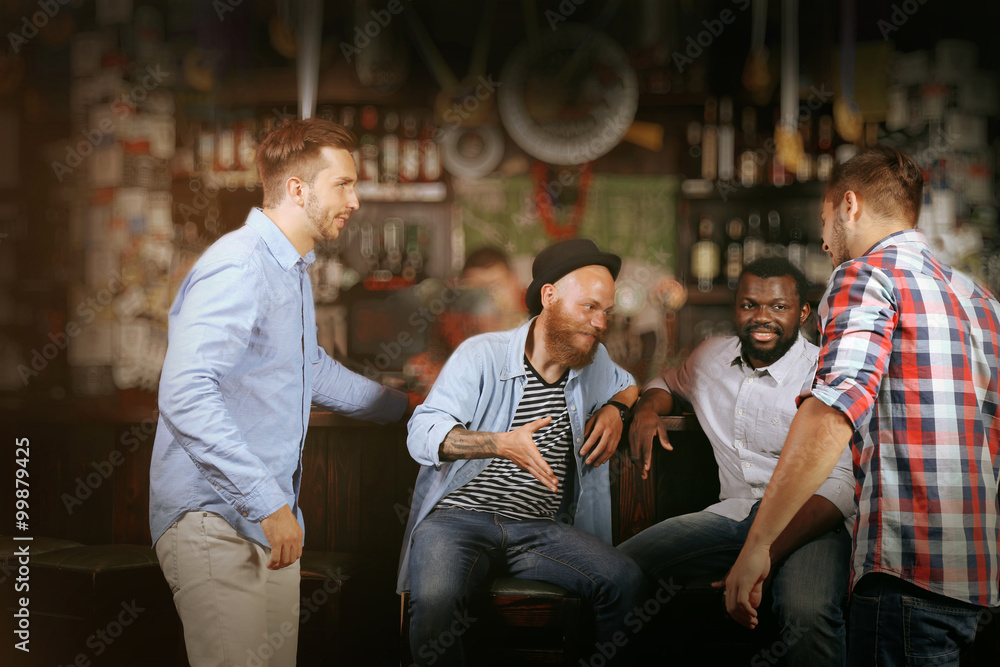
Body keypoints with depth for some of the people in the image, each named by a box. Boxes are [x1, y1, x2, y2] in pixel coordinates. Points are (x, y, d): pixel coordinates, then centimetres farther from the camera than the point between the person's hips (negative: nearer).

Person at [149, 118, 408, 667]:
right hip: (215, 523, -10)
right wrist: (268, 501, -27)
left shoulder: (292, 271, 19)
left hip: (269, 521, 10)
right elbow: (185, 394, -27)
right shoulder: (236, 267, -16)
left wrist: (403, 406, 41)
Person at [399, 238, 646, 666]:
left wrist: (615, 408, 10)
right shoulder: (483, 355, -5)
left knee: (627, 583, -22)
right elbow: (422, 435, -13)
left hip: (540, 530, 5)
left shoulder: (593, 361, 12)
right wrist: (503, 444, -29)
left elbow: (629, 385, 36)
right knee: (435, 601, -36)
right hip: (458, 517, -4)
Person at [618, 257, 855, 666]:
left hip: (808, 520, -5)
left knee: (809, 614, -38)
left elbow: (842, 486, -18)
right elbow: (669, 382, 34)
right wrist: (647, 407, 6)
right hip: (734, 510, 5)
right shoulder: (711, 356, 9)